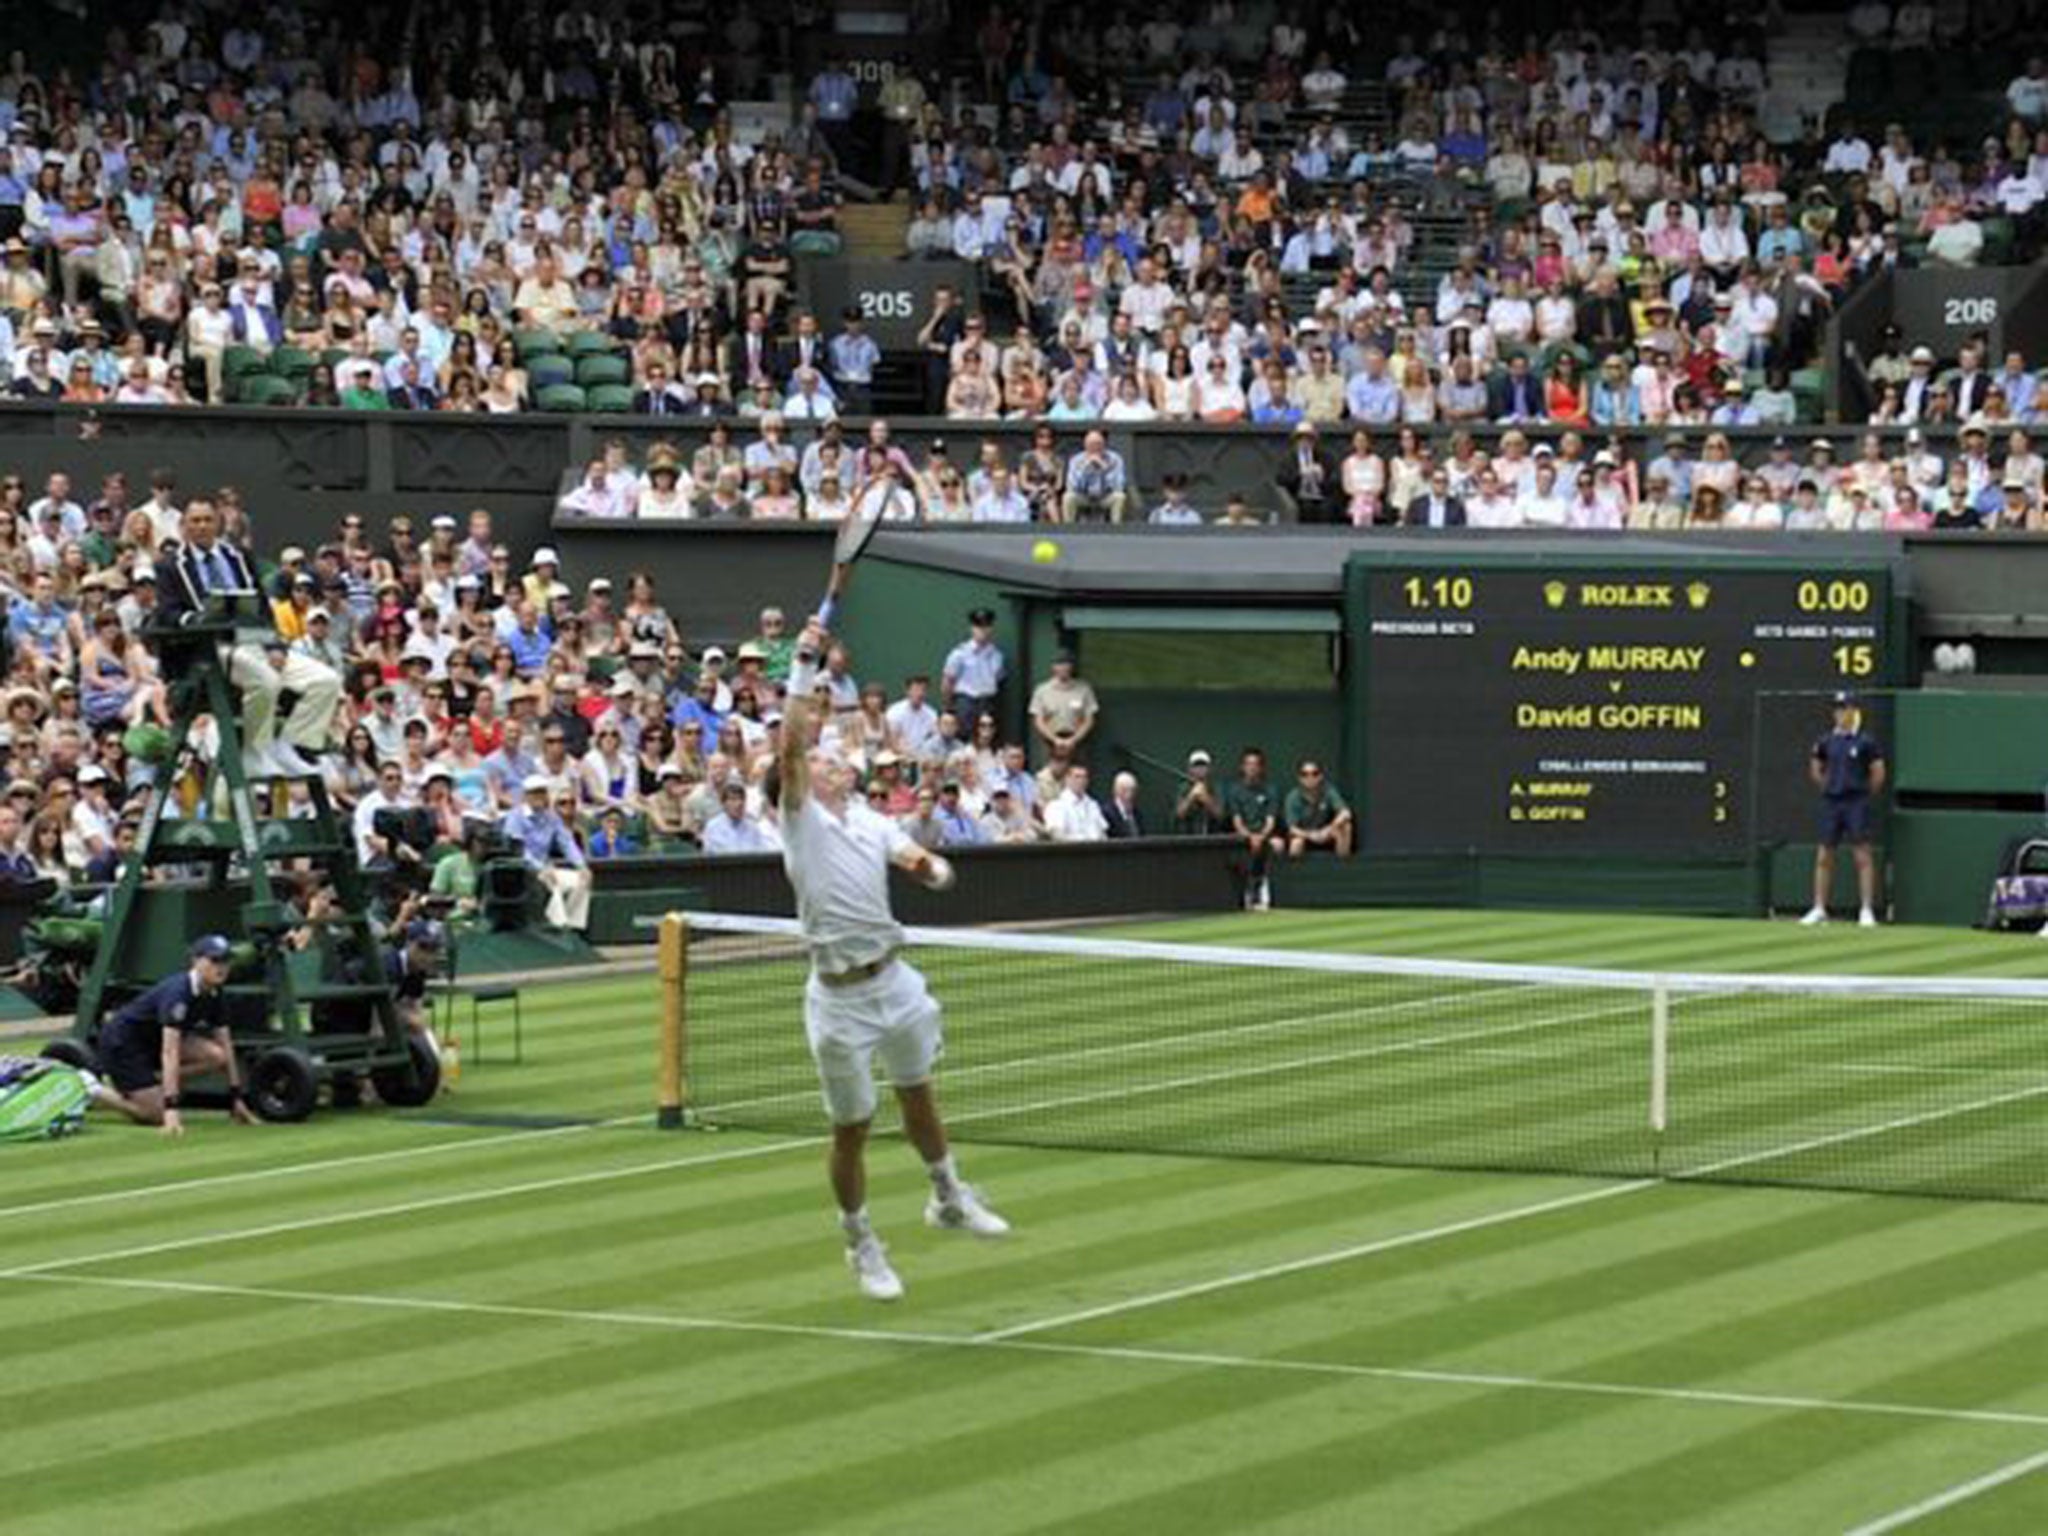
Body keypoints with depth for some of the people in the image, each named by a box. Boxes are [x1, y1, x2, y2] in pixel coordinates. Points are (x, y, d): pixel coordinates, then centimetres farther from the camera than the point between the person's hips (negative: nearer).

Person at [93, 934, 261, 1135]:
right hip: (121, 1043, -8)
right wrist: (171, 1108, -41)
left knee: (216, 1057, -14)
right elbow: (169, 1052, -36)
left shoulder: (215, 996, -6)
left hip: (152, 1041, 8)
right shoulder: (178, 992, -30)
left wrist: (236, 1098, -1)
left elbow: (225, 1046, 2)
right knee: (158, 1115, -18)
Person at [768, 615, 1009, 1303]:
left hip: (893, 980, 5)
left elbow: (919, 860, -3)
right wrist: (804, 669, -26)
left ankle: (949, 1198, 44)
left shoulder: (871, 821, 8)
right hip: (840, 995, -5)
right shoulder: (802, 818, -8)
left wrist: (934, 867, -27)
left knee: (918, 1095, 22)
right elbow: (790, 744, -21)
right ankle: (862, 1246, 20)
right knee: (852, 1128, 4)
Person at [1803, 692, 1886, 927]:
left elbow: (1878, 773, -1)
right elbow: (1815, 769, 22)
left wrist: (1865, 794, 2)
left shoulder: (1865, 741, -4)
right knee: (1823, 857, 5)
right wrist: (1826, 788, 13)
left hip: (1856, 804, -5)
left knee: (1862, 855, -6)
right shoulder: (1827, 741, 9)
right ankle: (1819, 909, 11)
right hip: (1831, 803, 5)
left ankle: (1867, 910, -4)